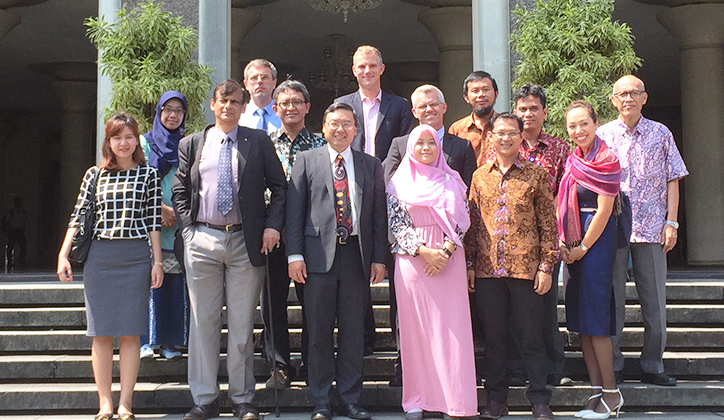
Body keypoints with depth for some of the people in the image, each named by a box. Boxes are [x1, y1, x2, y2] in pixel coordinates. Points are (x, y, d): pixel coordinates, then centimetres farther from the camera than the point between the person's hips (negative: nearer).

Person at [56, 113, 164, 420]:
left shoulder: (148, 174, 8)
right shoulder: (95, 175, 11)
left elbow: (154, 221, 5)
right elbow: (78, 217, 10)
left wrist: (158, 261, 1)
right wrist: (63, 255, 1)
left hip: (136, 257, -1)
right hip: (99, 256, 1)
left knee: (131, 332, 0)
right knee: (101, 332, 2)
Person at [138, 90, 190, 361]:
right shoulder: (145, 143, 8)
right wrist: (160, 208, -12)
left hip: (180, 226, 2)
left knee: (176, 284, -1)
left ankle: (171, 341, 6)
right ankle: (147, 340, 1)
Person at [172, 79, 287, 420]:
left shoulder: (259, 142, 6)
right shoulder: (191, 144, 12)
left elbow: (279, 187, 6)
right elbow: (179, 190, 13)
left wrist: (273, 225, -5)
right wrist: (188, 226, 0)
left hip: (246, 242, -1)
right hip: (202, 241, 2)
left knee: (242, 324, 4)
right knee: (203, 321, 5)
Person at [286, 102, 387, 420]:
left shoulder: (371, 166, 12)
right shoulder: (307, 160, 7)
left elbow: (379, 214, 10)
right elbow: (294, 209, 3)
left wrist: (379, 258, 3)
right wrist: (294, 254, -5)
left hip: (357, 255, 2)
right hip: (319, 255, -2)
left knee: (353, 332, 6)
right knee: (319, 333, 3)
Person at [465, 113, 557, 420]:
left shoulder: (536, 175, 2)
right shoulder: (479, 176, 10)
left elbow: (548, 223, 1)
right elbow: (472, 222, 12)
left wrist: (546, 267, -5)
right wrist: (469, 264, 7)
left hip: (526, 267, -2)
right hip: (487, 269, 3)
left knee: (531, 337, 3)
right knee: (493, 337, 10)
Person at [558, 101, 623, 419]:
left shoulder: (606, 159, -10)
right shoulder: (573, 160, 12)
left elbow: (604, 210, -13)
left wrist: (582, 248, -9)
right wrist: (562, 243, 1)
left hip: (596, 238, -8)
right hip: (574, 243, 8)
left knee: (595, 319, -6)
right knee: (580, 318, 8)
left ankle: (611, 394, 2)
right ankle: (596, 389, 14)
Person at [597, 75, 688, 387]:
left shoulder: (661, 134, 8)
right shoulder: (602, 135, 7)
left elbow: (672, 180, 8)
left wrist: (671, 222, -1)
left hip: (651, 229, 1)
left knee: (655, 301, 2)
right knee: (612, 299, 3)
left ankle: (652, 366, 13)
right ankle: (612, 366, 13)